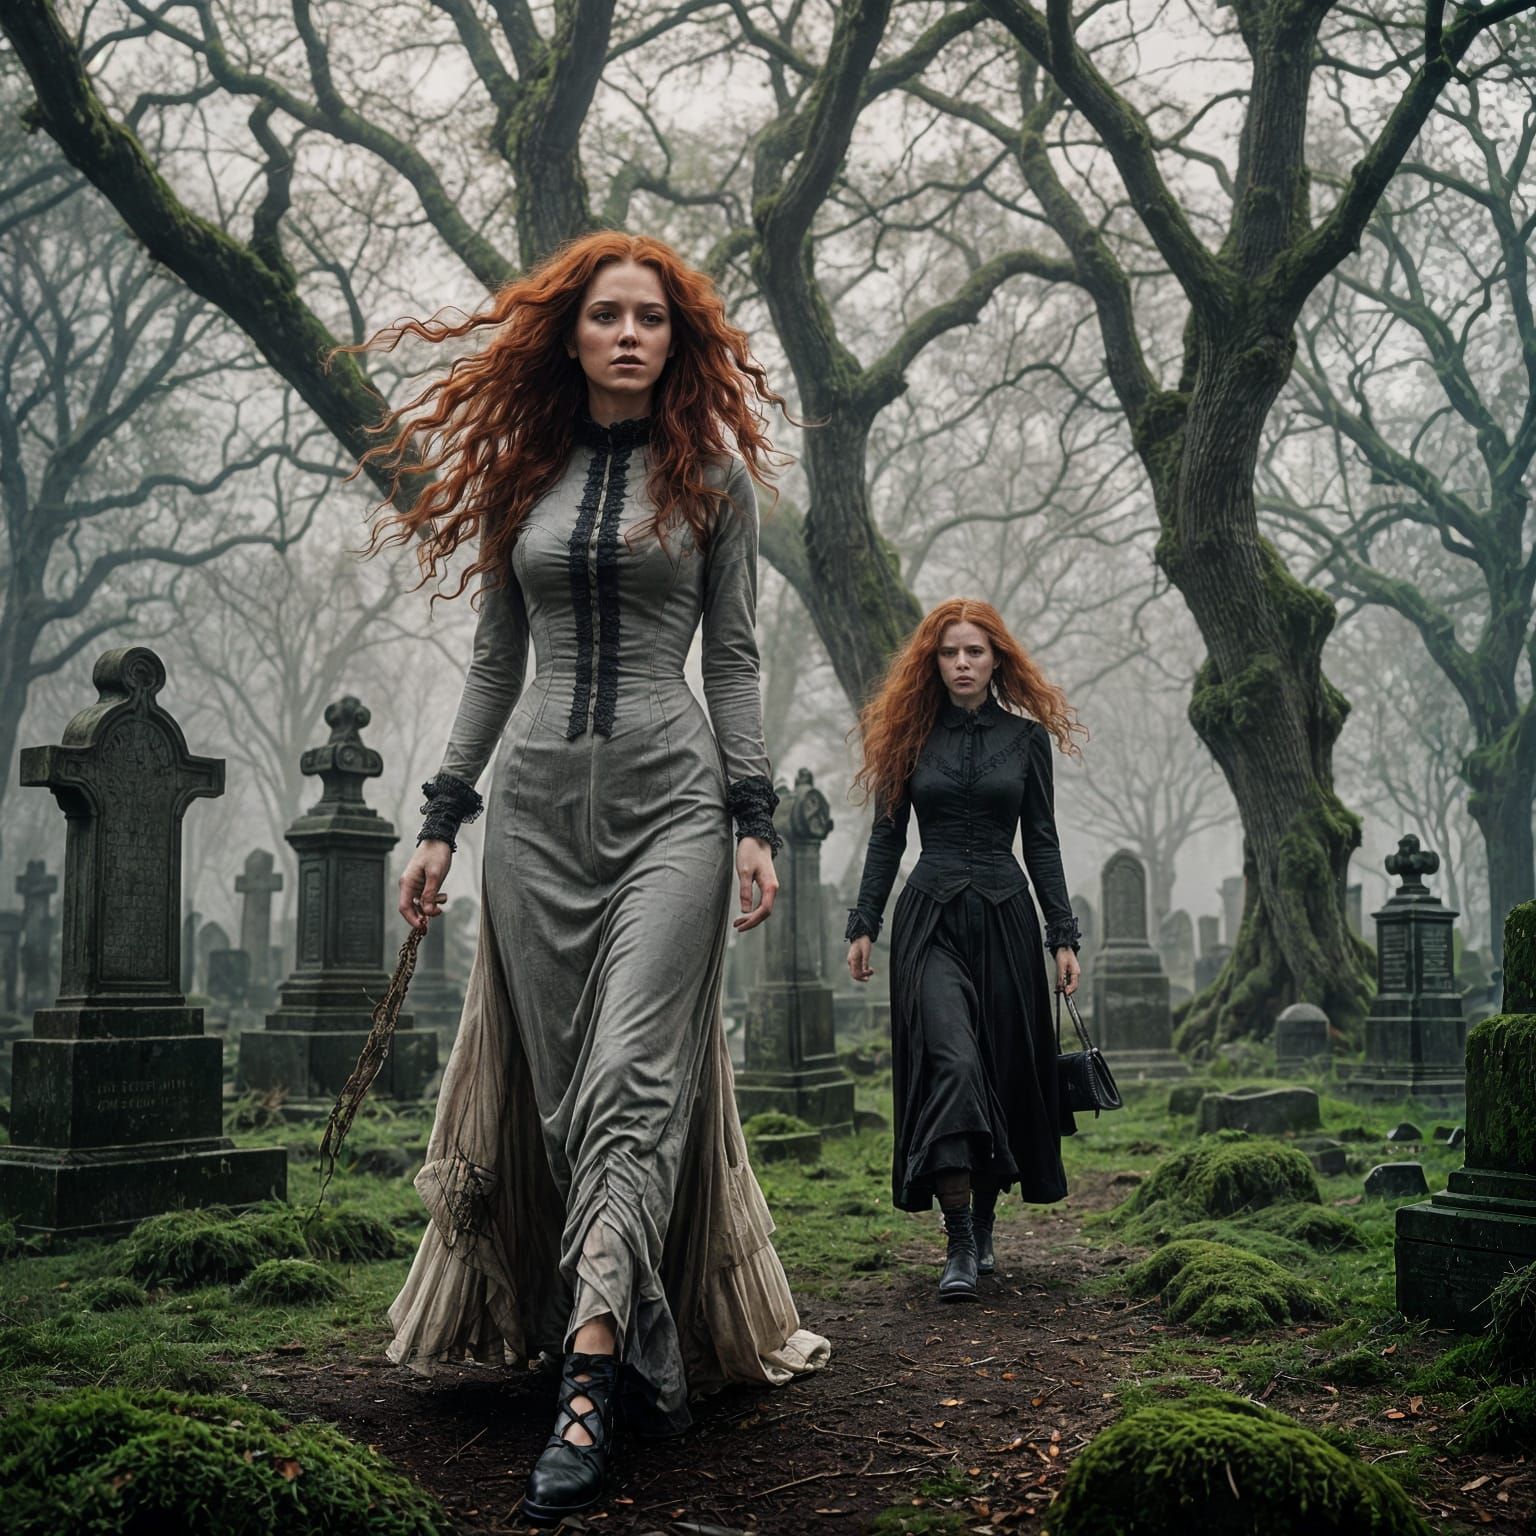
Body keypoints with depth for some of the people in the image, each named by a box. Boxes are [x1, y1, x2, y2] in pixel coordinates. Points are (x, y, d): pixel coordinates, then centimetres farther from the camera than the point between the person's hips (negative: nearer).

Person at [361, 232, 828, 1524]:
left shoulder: (710, 470, 6)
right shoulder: (522, 474, 13)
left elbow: (733, 656, 4)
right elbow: (496, 661, 16)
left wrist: (755, 820, -5)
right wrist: (443, 819, 11)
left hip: (668, 796, -3)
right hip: (539, 799, 4)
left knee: (634, 1070, -14)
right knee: (563, 1083, 3)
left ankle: (592, 1385, -17)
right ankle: (644, 1352, 16)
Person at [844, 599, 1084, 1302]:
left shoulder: (1026, 735, 7)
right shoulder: (911, 735, 6)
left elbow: (1041, 841, 8)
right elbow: (888, 836, 9)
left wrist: (1062, 935, 4)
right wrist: (864, 924, 4)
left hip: (1005, 915, 2)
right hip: (930, 915, -1)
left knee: (1003, 1072, 5)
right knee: (952, 1063, -17)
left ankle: (983, 1229, 21)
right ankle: (959, 1243, -16)